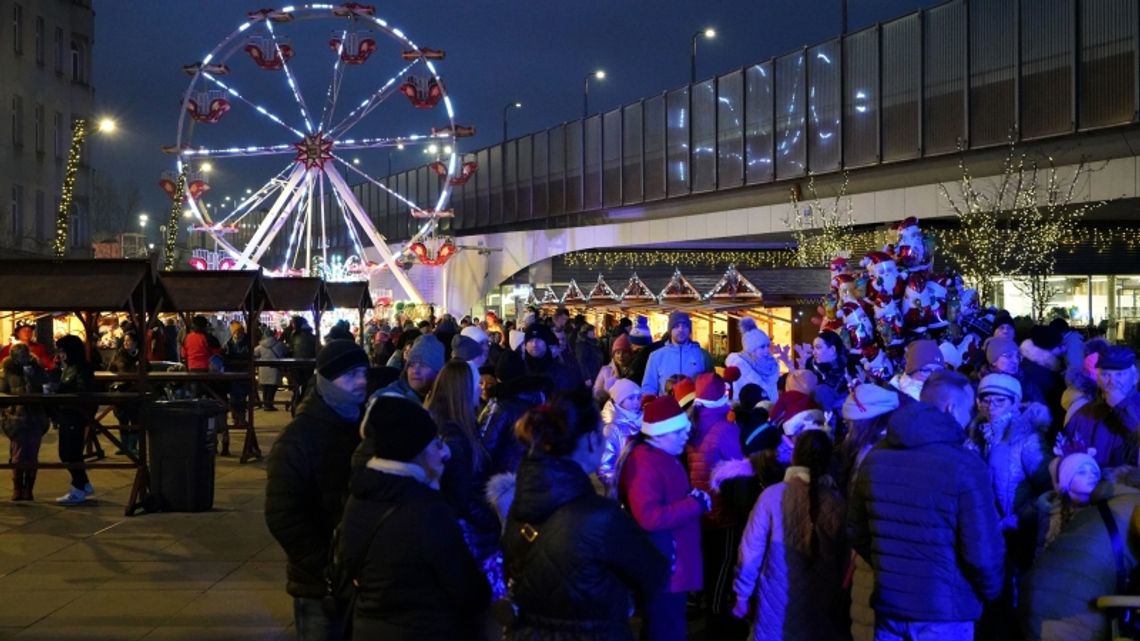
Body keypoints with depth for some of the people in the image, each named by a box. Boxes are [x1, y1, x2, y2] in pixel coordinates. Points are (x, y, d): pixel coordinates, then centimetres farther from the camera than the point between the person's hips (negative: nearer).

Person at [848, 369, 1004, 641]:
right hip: (944, 611, -5)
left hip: (888, 603, 5)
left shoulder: (874, 457, 1)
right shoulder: (965, 466, -18)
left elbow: (856, 531, 10)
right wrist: (990, 592, 2)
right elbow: (983, 551, -17)